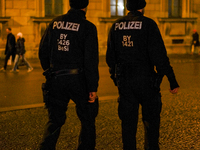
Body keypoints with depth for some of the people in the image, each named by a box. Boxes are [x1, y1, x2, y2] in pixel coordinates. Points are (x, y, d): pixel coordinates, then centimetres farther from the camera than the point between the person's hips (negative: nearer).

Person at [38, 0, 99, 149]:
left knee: (55, 120, 14)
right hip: (78, 79, -4)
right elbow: (91, 60, -14)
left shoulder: (55, 23, 5)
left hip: (56, 79, 4)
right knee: (88, 120, 15)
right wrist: (93, 88, -11)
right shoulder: (88, 27, -9)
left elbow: (43, 52, 10)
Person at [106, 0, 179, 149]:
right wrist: (172, 80, -14)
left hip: (124, 81, 4)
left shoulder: (116, 26, 5)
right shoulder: (148, 24, -10)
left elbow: (110, 57, 11)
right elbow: (159, 56, -17)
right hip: (145, 80, -4)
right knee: (151, 120, 13)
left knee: (128, 122, 10)